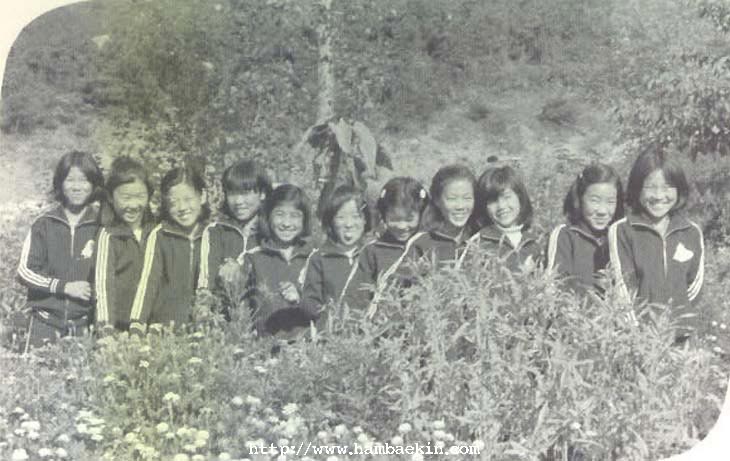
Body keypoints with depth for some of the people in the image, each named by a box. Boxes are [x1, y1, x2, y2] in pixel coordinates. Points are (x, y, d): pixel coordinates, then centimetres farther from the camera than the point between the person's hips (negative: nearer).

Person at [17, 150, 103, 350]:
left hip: (84, 323, 0)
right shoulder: (44, 224, 2)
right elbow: (24, 271, 1)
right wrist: (64, 287, -10)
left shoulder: (101, 225, -1)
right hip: (46, 321, 1)